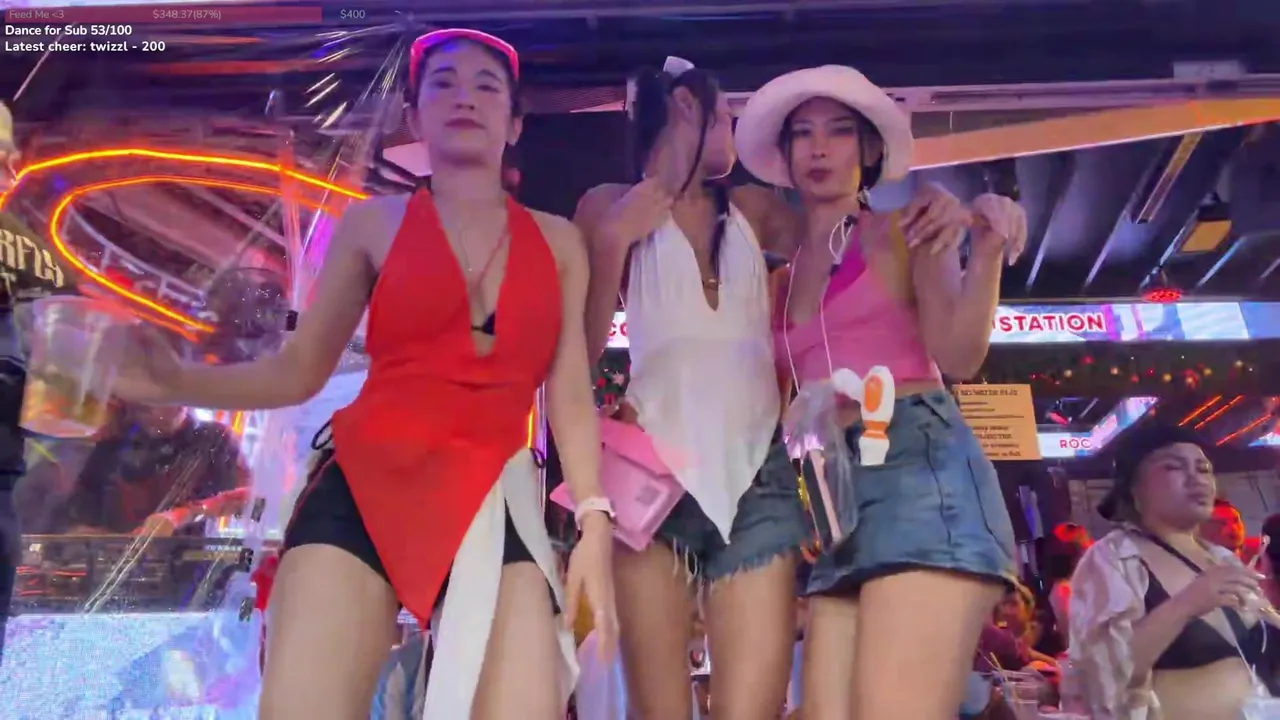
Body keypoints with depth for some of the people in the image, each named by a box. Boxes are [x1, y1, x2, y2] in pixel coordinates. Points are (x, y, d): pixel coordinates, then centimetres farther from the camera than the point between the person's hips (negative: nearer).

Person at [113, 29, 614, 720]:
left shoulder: (557, 241, 13)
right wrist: (171, 380, -8)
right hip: (365, 482, 0)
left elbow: (570, 393, 9)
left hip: (496, 499, 1)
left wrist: (594, 520, 0)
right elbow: (298, 370, 8)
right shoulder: (373, 224, 10)